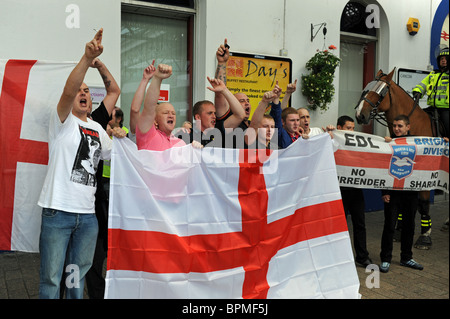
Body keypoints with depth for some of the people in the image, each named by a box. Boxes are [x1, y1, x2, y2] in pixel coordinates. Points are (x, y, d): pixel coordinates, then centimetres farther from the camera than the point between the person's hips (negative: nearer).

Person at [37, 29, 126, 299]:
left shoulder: (98, 129, 16)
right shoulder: (62, 121, -2)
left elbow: (114, 154, 26)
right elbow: (68, 92, -21)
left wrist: (121, 137, 4)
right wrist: (87, 58, -34)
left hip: (88, 215, 5)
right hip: (58, 211, -5)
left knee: (78, 275, 17)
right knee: (51, 279, 2)